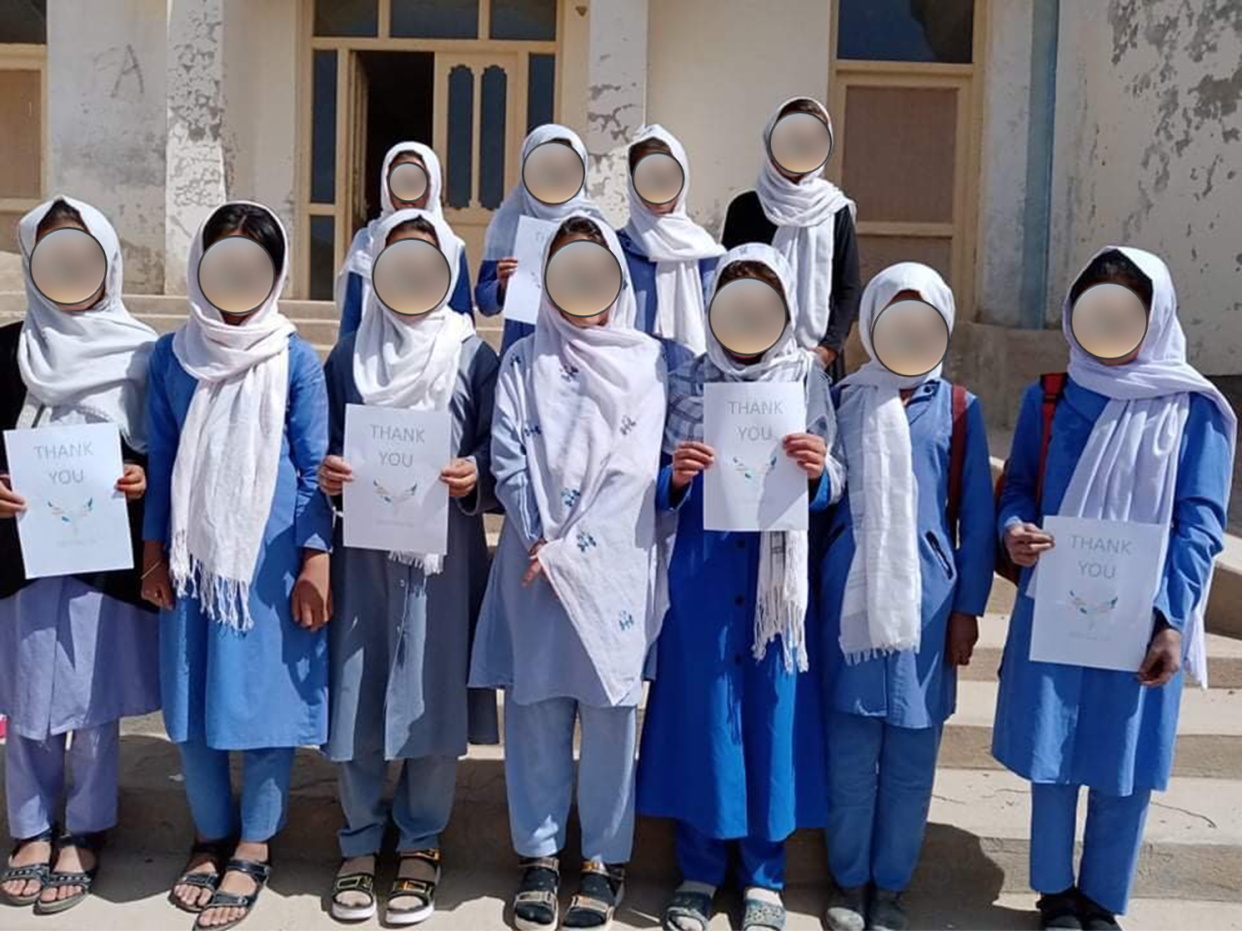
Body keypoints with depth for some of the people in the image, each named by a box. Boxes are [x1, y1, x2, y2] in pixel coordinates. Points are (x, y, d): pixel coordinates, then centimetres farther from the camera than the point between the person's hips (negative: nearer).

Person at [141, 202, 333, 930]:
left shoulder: (296, 360, -4)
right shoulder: (173, 354, 5)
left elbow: (315, 468, -3)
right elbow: (161, 458, 9)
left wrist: (315, 559, -8)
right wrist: (154, 551, 6)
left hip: (271, 556, -3)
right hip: (193, 554, 3)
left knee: (265, 696, 3)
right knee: (192, 702, 9)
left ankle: (254, 846, 20)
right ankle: (212, 836, 28)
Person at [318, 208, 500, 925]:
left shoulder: (474, 356, 2)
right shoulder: (349, 357, 8)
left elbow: (499, 458, 2)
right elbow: (326, 450, 11)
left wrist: (475, 477, -19)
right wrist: (326, 477, -10)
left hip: (444, 551, -1)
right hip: (363, 550, 2)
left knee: (434, 697, 3)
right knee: (357, 700, 4)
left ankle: (422, 844, 19)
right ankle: (361, 843, 21)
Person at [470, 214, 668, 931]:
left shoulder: (648, 361, 5)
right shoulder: (524, 362, 10)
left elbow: (637, 465, -3)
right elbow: (508, 457, 2)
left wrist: (572, 546, -9)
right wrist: (539, 540, -10)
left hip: (615, 564, -1)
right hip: (537, 561, 1)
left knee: (610, 710, 2)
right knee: (537, 708, 4)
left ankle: (605, 860, 15)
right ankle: (540, 855, 18)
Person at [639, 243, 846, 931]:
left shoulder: (810, 382, 2)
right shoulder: (687, 384, 3)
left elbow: (834, 489, 1)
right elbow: (660, 492, 4)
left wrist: (817, 472, -20)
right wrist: (674, 478, -18)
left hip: (778, 578, 0)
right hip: (701, 578, 0)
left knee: (772, 712, 6)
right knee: (699, 710, 5)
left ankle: (764, 876, 23)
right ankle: (698, 870, 23)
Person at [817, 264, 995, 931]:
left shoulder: (958, 409, 5)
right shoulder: (841, 401, 6)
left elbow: (977, 514, 5)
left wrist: (968, 606, 2)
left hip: (926, 599, 0)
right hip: (851, 597, 0)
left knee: (911, 754, 7)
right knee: (850, 750, 6)